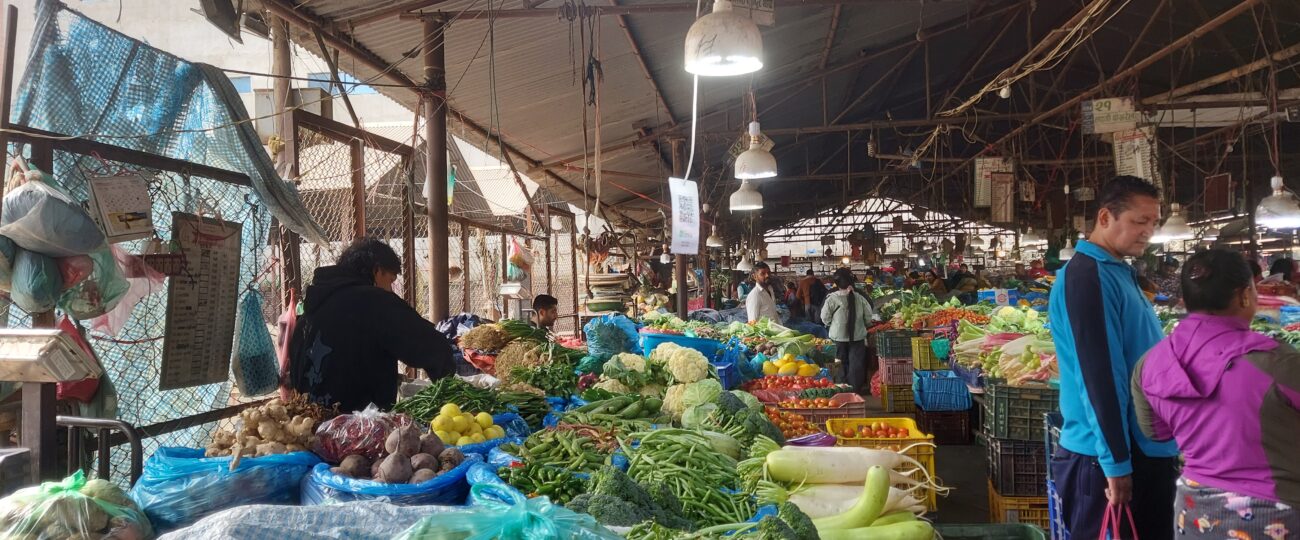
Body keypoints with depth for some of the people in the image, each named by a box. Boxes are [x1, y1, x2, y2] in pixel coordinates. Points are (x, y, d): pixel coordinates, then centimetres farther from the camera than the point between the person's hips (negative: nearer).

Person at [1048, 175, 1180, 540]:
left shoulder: (1119, 272, 12)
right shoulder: (1086, 277, -18)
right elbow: (1098, 375, -22)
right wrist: (1115, 462, -22)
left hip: (1148, 448, 9)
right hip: (1110, 456, -9)